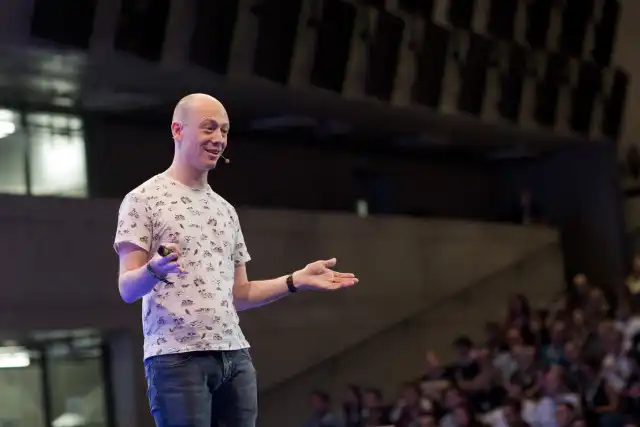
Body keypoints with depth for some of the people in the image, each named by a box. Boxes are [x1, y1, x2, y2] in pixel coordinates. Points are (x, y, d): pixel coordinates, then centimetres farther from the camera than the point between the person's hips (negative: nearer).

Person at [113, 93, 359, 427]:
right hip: (177, 358, -6)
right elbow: (127, 289, -8)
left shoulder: (225, 209, 19)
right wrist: (153, 271, -30)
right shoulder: (143, 199, -1)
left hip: (235, 355, 6)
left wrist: (296, 281, 7)